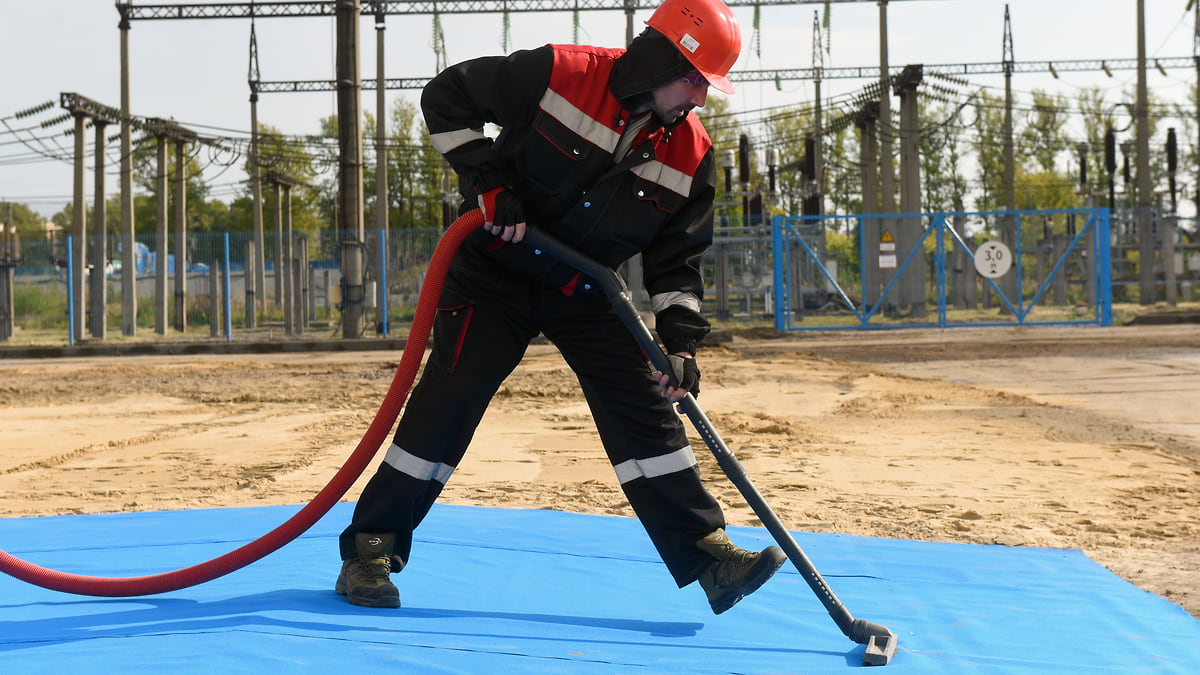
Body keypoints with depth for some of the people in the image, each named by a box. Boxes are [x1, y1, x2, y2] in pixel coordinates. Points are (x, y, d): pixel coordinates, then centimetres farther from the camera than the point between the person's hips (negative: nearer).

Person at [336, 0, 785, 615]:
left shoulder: (691, 155, -7)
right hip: (495, 272, -4)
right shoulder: (558, 75, -19)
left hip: (585, 291, 4)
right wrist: (487, 180, -20)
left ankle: (706, 553, 0)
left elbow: (677, 257, 0)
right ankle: (372, 546, 2)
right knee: (448, 398, -9)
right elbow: (446, 95, -11)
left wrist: (680, 340, -13)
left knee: (645, 408, -4)